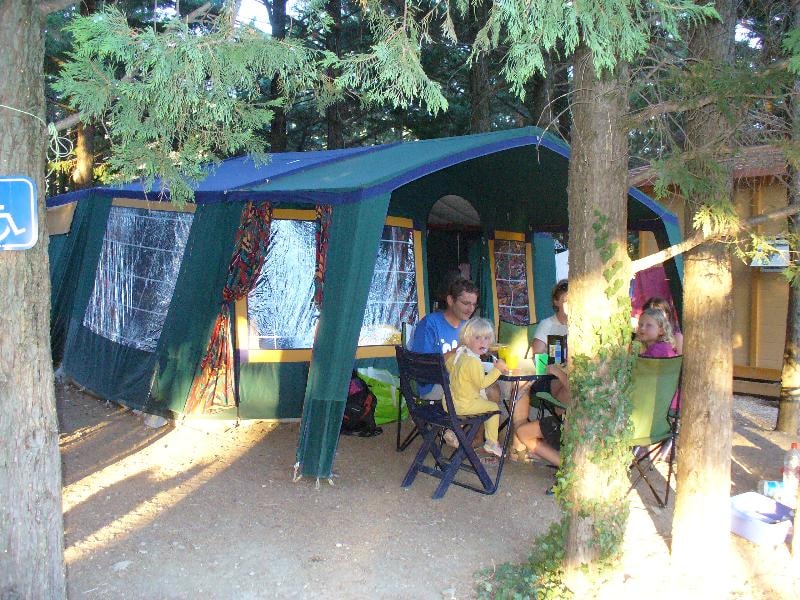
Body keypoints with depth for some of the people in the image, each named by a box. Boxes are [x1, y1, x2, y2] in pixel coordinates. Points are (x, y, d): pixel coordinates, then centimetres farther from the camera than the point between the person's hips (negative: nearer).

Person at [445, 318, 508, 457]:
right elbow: (482, 383, -24)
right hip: (464, 405, -9)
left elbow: (448, 365, 20)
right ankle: (491, 443, 9)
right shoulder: (473, 362, -26)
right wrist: (497, 369, -23)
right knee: (494, 408, 5)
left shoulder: (459, 354, 3)